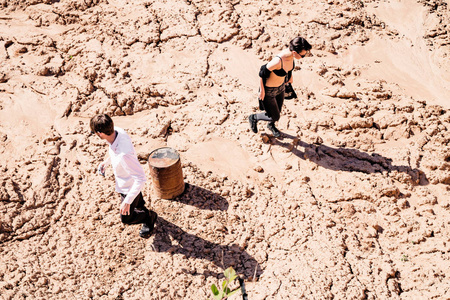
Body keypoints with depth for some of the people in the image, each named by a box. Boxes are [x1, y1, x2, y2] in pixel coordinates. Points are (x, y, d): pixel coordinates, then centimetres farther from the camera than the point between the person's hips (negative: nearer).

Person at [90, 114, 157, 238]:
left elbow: (141, 179, -38)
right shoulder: (117, 131, -23)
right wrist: (106, 162, 2)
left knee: (126, 218, 18)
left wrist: (127, 201, -35)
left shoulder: (124, 155, -47)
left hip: (129, 187, -7)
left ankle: (149, 217, 43)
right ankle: (141, 207, 67)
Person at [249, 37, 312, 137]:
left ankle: (271, 125, 60)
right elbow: (262, 73, -27)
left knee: (278, 111, 27)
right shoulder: (278, 61, -42)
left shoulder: (291, 54, -19)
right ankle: (253, 118, 36)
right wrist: (262, 90, -15)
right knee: (275, 117, 9)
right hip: (269, 91, -7)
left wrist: (290, 75, 19)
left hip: (281, 87, 7)